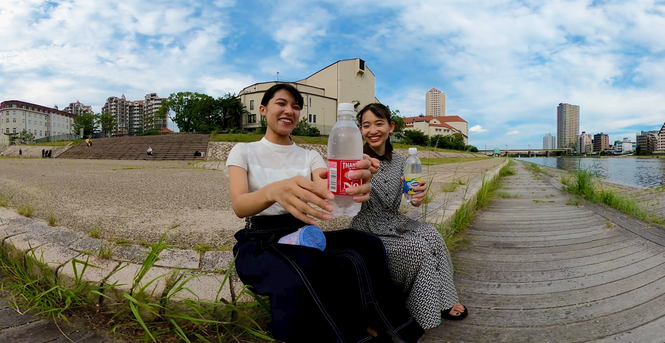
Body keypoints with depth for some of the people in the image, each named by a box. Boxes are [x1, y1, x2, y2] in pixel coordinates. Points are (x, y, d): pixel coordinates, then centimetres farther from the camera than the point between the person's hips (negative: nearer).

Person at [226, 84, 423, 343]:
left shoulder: (309, 156, 9)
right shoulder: (244, 151, 1)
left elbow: (327, 192, -13)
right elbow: (238, 205, -19)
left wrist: (353, 185, -40)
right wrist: (274, 191, -43)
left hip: (303, 237, 3)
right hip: (259, 243, -2)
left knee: (367, 247, -28)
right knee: (299, 284, -38)